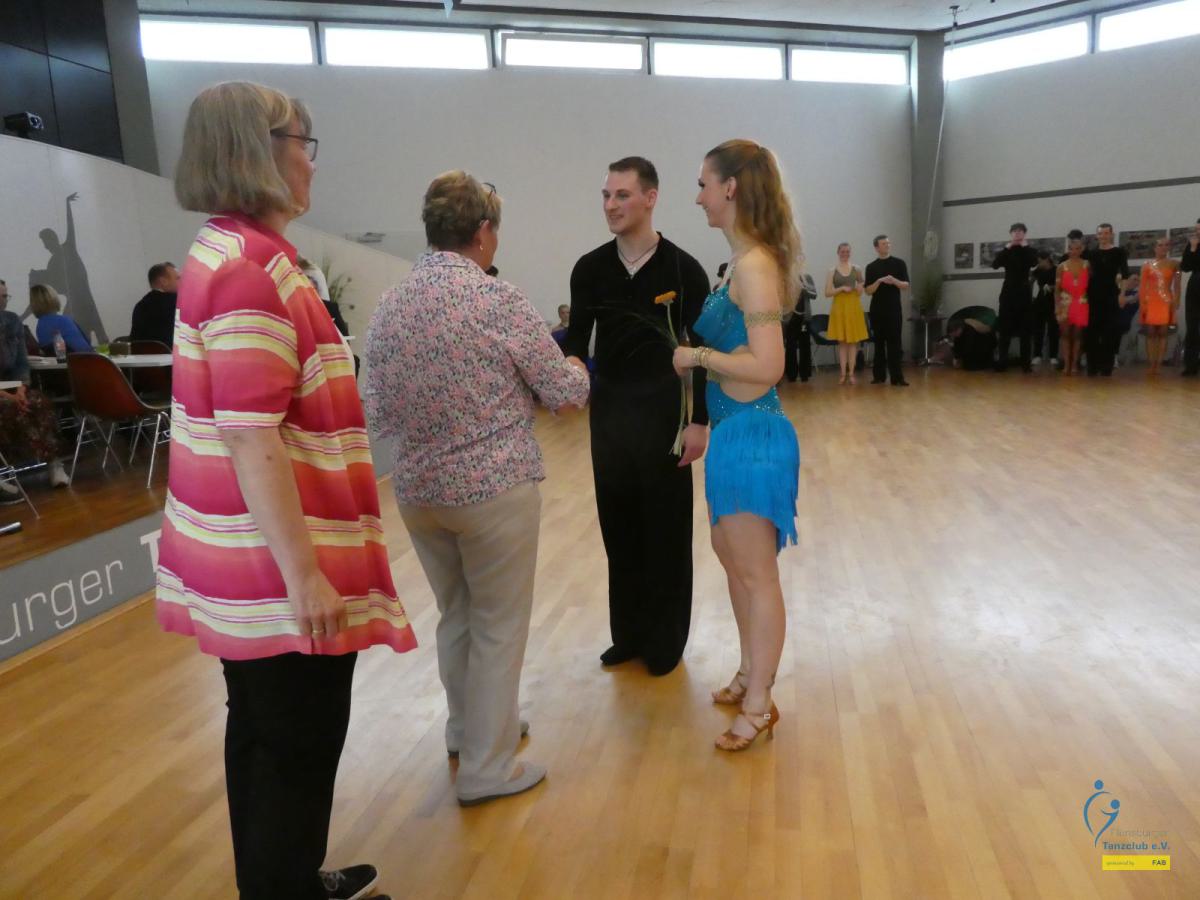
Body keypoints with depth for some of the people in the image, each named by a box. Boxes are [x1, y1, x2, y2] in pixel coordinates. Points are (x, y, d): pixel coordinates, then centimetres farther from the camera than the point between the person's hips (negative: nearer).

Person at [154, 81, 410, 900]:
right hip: (279, 567, -10)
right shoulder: (251, 269, -20)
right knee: (295, 748, 6)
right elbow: (251, 442, -25)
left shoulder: (229, 254, 12)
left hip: (257, 557, 10)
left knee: (265, 737, 21)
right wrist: (304, 576, -23)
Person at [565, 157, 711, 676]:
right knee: (619, 528, 11)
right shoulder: (590, 268, 3)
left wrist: (699, 420, -9)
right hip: (608, 411, 3)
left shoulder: (682, 269, -6)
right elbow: (577, 338, 5)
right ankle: (628, 634, 26)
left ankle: (665, 641, 21)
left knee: (666, 531, 6)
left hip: (665, 411, -3)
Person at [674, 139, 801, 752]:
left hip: (752, 433, -10)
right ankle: (751, 675, 38)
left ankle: (759, 705, 20)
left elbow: (765, 367, -24)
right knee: (730, 555, 21)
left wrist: (697, 356, -12)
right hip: (736, 430, 10)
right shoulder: (747, 261, 10)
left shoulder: (754, 265, -18)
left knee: (756, 574, 3)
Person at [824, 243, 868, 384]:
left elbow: (860, 293, 7)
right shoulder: (832, 271, 1)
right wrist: (842, 288, -14)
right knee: (842, 342, 2)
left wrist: (859, 287, -14)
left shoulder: (856, 269, 5)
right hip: (839, 307, -1)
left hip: (854, 306, 1)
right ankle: (843, 374, 7)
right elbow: (827, 293, -3)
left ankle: (851, 373, 7)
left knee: (853, 341, 2)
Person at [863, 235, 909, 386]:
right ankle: (879, 375, 12)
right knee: (879, 343, 6)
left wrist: (894, 281, -19)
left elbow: (906, 285, 0)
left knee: (894, 344, -5)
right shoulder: (871, 267, 5)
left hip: (894, 309, -1)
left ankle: (897, 377, -6)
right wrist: (879, 281, -16)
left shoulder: (899, 263, 4)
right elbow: (868, 291, 1)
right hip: (877, 310, 1)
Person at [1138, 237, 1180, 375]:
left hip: (1166, 302, 0)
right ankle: (1152, 365, 2)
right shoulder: (1147, 265, 6)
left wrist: (1176, 302, -5)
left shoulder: (1174, 264, 6)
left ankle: (1159, 365, 0)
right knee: (1151, 333, -1)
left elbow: (1176, 286, 6)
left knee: (1162, 333, -1)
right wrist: (1142, 304, -4)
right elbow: (1142, 287, 4)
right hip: (1150, 302, 0)